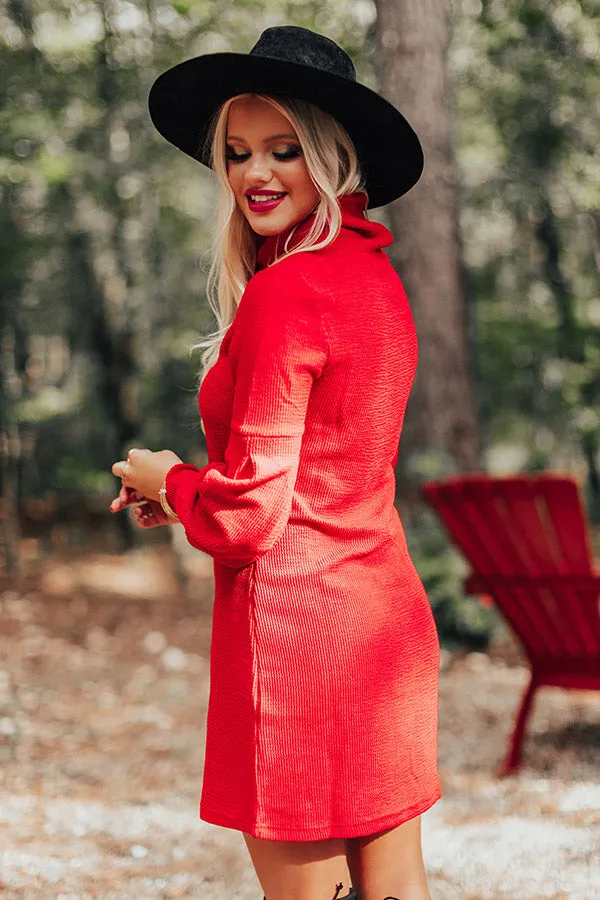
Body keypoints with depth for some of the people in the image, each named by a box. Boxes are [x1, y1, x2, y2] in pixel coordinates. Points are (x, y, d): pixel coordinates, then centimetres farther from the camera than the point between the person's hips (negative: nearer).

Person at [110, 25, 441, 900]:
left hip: (294, 626, -9)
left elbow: (247, 515, -17)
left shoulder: (284, 294, -17)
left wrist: (165, 481, 2)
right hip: (391, 617, 9)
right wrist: (194, 486, 16)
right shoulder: (376, 277, 11)